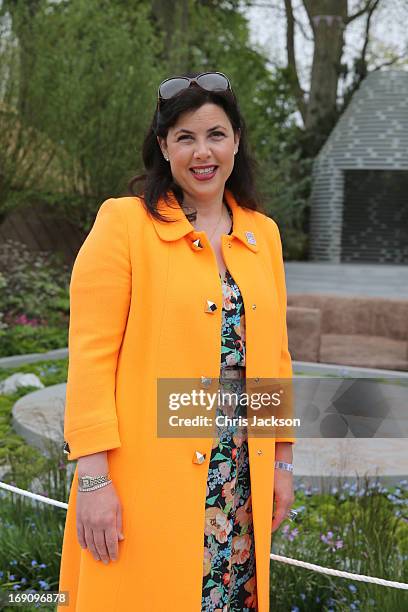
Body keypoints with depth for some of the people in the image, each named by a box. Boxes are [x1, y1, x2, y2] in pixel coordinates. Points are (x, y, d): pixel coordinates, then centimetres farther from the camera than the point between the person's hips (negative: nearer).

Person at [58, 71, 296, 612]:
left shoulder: (263, 233, 9)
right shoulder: (124, 222, -6)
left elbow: (274, 354, 13)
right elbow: (90, 355, -10)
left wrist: (282, 461, 11)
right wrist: (93, 479, -15)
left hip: (243, 477, 5)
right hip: (148, 478, -4)